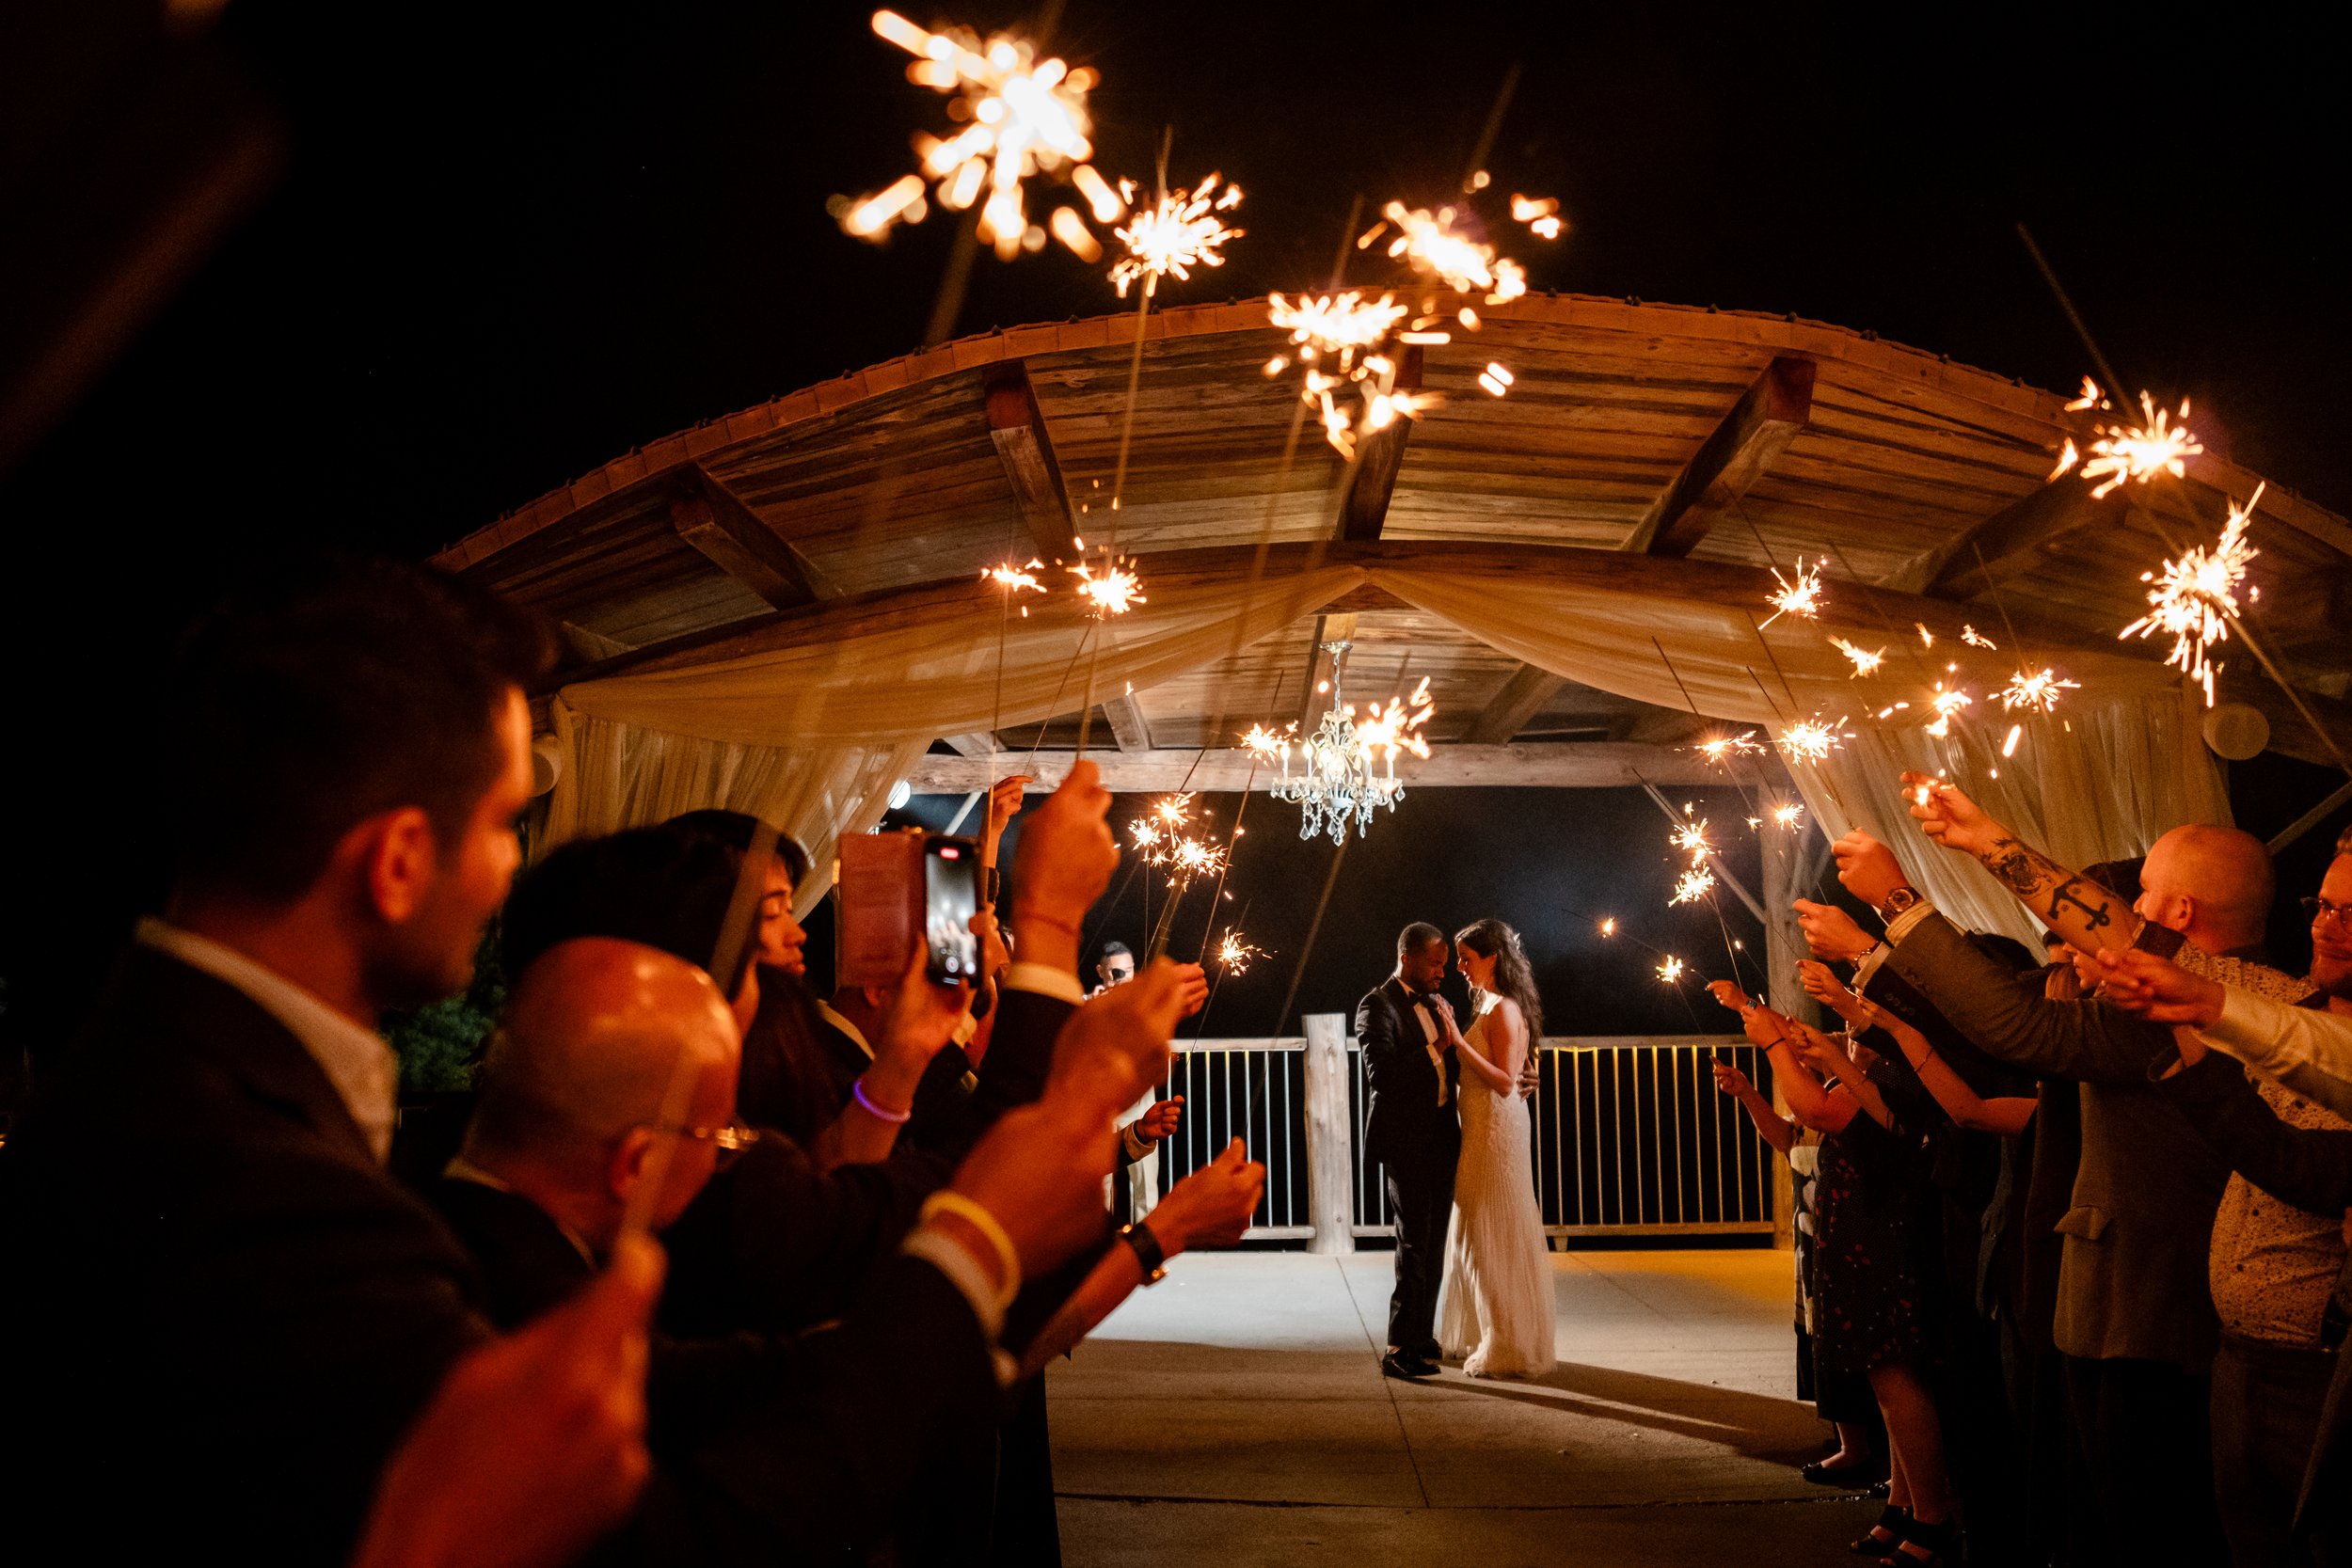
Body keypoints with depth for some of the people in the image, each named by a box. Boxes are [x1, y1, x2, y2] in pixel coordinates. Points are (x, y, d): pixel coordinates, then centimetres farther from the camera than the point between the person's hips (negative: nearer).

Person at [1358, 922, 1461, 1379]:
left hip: (1441, 1138, 8)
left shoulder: (1436, 1004, 15)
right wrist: (1435, 1047, -19)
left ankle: (1422, 1338, 20)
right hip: (1405, 1140, -8)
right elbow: (1381, 1074, -20)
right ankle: (1399, 1349, -4)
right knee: (1415, 1243, -8)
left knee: (1433, 1243, 11)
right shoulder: (1377, 1006, -9)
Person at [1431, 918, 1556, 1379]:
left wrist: (1458, 1041, -25)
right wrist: (1453, 1040, 5)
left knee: (1496, 1234, -3)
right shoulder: (1489, 1006, 13)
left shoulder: (1504, 1010, -16)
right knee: (1478, 1232, 16)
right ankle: (1488, 1336, 28)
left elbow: (1504, 1082, -23)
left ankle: (1512, 1346, 6)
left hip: (1497, 1130, -10)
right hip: (1482, 1129, 10)